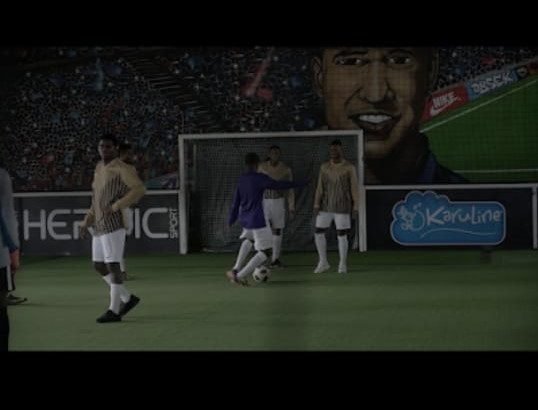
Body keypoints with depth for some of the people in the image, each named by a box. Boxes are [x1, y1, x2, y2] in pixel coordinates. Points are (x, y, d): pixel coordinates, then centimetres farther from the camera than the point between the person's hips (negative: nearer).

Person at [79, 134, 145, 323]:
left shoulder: (122, 169, -9)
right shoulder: (99, 168, 18)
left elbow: (139, 189, -23)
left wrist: (116, 207, -25)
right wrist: (86, 222, 18)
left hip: (114, 224, -9)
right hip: (99, 226, 9)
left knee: (112, 265, -8)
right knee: (99, 266, 11)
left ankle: (114, 311, -1)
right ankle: (128, 298, 22)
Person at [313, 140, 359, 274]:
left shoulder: (349, 167, -5)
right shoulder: (324, 167, 4)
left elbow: (355, 188, -3)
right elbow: (320, 187, 4)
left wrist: (356, 207, -7)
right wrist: (316, 205, -4)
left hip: (342, 207, -3)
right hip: (326, 206, 3)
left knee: (341, 235, -4)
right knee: (318, 233, -2)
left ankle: (343, 265, 12)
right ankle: (323, 263, 14)